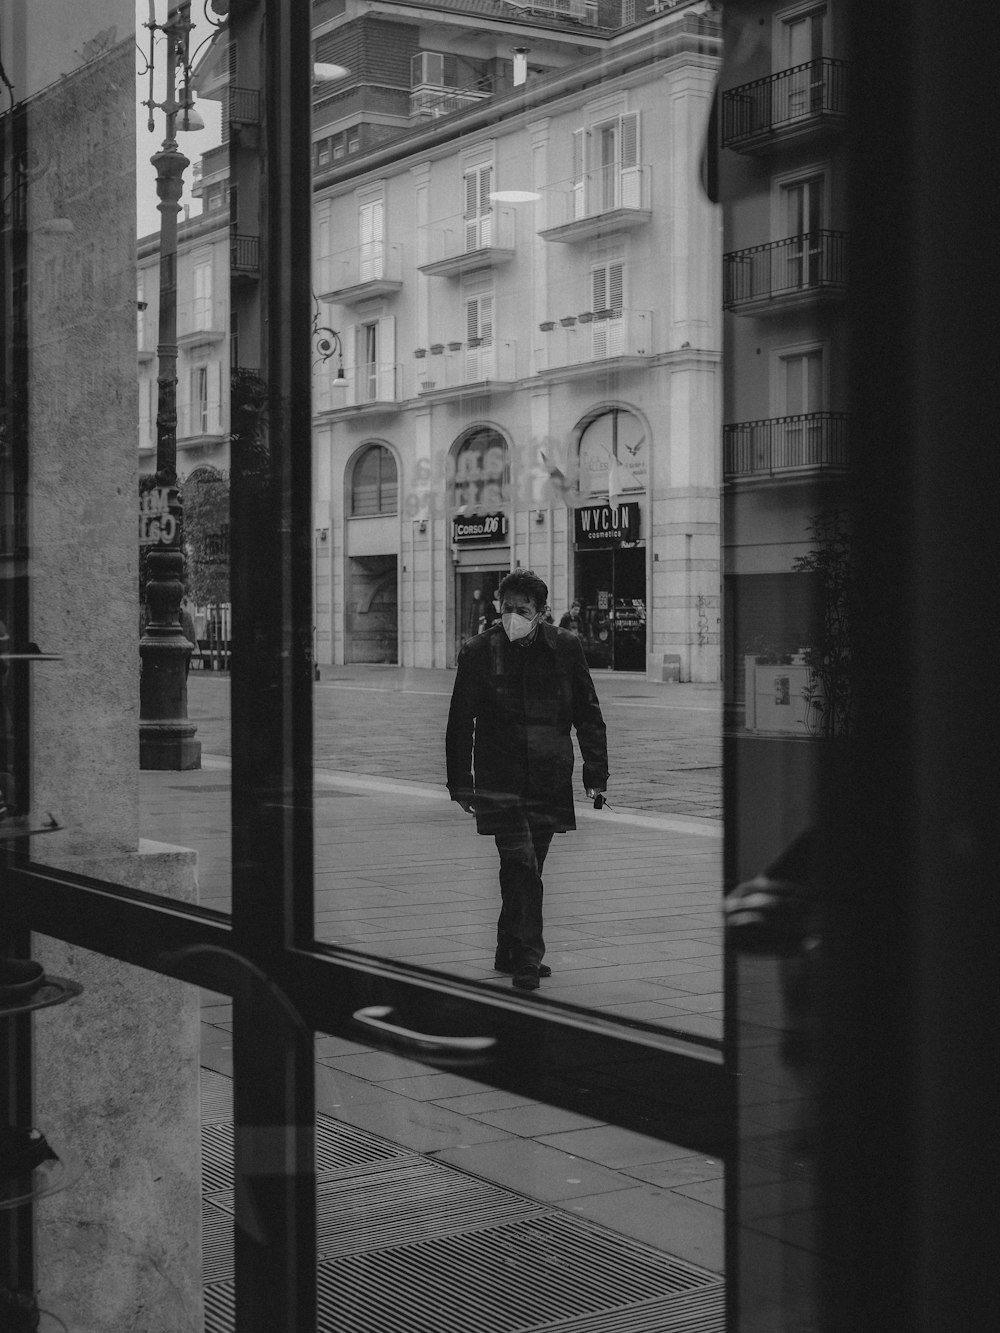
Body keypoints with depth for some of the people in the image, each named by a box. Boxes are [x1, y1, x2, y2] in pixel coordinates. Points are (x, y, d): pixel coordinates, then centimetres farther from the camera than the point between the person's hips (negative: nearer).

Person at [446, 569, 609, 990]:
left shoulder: (565, 648, 1)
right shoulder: (479, 651, -4)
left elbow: (588, 714, 8)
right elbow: (460, 722, 1)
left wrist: (595, 772, 3)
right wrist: (460, 782, 0)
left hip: (549, 779, 3)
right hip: (499, 779, -3)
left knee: (524, 868, 12)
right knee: (522, 866, -12)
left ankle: (510, 952, 27)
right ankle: (526, 959, -9)